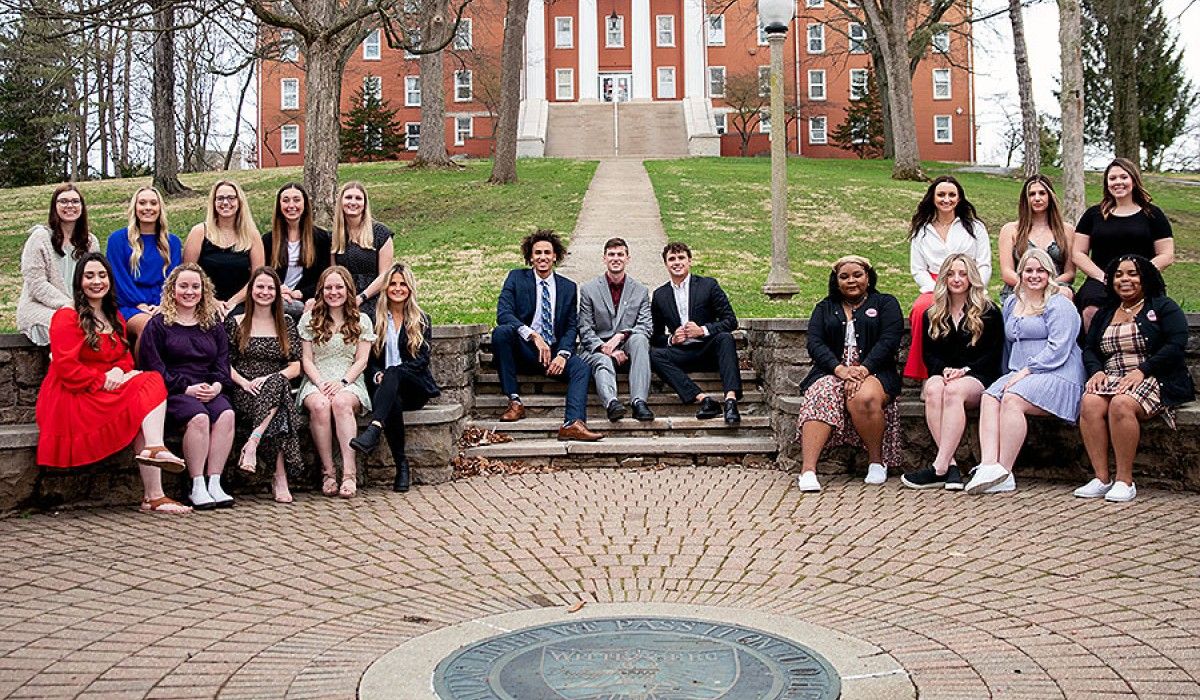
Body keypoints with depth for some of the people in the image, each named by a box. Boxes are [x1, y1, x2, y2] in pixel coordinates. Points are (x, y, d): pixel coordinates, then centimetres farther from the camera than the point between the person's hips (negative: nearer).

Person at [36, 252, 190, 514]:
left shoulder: (114, 317, 19)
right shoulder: (67, 318, -6)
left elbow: (126, 357, 16)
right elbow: (66, 367, -15)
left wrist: (119, 370, -7)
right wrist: (103, 380, -16)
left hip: (108, 393, 7)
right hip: (73, 401, -7)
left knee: (151, 382, -23)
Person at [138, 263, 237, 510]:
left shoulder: (214, 325, 23)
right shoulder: (158, 324, 8)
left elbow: (223, 361, 16)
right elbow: (152, 367, -2)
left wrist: (217, 385, -6)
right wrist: (186, 388, -13)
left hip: (209, 391, 4)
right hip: (172, 392, -4)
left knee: (226, 414, -29)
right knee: (199, 417, -34)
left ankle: (214, 483, -28)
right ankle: (197, 487, -27)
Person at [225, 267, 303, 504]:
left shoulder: (286, 324, 17)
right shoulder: (235, 323, 13)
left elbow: (295, 366, 9)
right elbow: (225, 364, 7)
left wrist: (271, 378, -11)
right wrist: (245, 382, -12)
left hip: (278, 389, 2)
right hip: (245, 395, -1)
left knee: (278, 383, -39)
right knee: (281, 413, -37)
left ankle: (252, 442, -42)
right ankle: (280, 478, -42)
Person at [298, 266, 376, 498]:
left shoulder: (362, 321, 14)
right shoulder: (309, 319, 14)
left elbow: (361, 361, 6)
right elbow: (306, 359, 7)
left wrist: (343, 382, -12)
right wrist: (320, 383, -11)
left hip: (350, 383, 0)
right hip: (316, 382, 1)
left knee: (341, 402, -37)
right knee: (319, 405, -36)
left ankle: (349, 473, -41)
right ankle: (328, 472, -31)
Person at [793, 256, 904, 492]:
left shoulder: (885, 304, 14)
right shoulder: (825, 308, 20)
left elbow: (889, 341, -2)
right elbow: (815, 344, 4)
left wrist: (863, 369, -19)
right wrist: (839, 368, -16)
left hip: (873, 372, -2)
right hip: (832, 371, 2)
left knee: (864, 398, -36)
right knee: (821, 397, -33)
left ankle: (876, 461, -15)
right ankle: (807, 470, -42)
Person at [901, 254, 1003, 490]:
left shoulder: (989, 312, 9)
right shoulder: (932, 315, 18)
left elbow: (993, 355, 2)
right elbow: (928, 354, 12)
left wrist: (964, 370, -13)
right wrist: (944, 369, -10)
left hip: (976, 377, -3)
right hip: (942, 374, 3)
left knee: (954, 390, -38)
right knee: (933, 388, -35)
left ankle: (939, 468, -44)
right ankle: (950, 464, -42)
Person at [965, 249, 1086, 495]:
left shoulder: (1059, 306, 0)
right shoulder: (1011, 304, 23)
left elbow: (1057, 349, -11)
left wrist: (1026, 371, -17)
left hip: (1056, 375, -6)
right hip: (1018, 374, 6)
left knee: (1012, 400, -32)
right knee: (989, 398, -24)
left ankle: (1004, 471, -31)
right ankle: (988, 465, -41)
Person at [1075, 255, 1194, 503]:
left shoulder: (1163, 307, 8)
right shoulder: (1105, 314, 24)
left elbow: (1176, 345, -6)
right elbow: (1089, 349, 18)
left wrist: (1141, 371, -16)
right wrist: (1096, 371, -5)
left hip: (1153, 380, -4)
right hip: (1111, 380, 4)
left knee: (1121, 405, -36)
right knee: (1090, 404, -30)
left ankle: (1125, 480, -29)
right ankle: (1101, 478, -28)